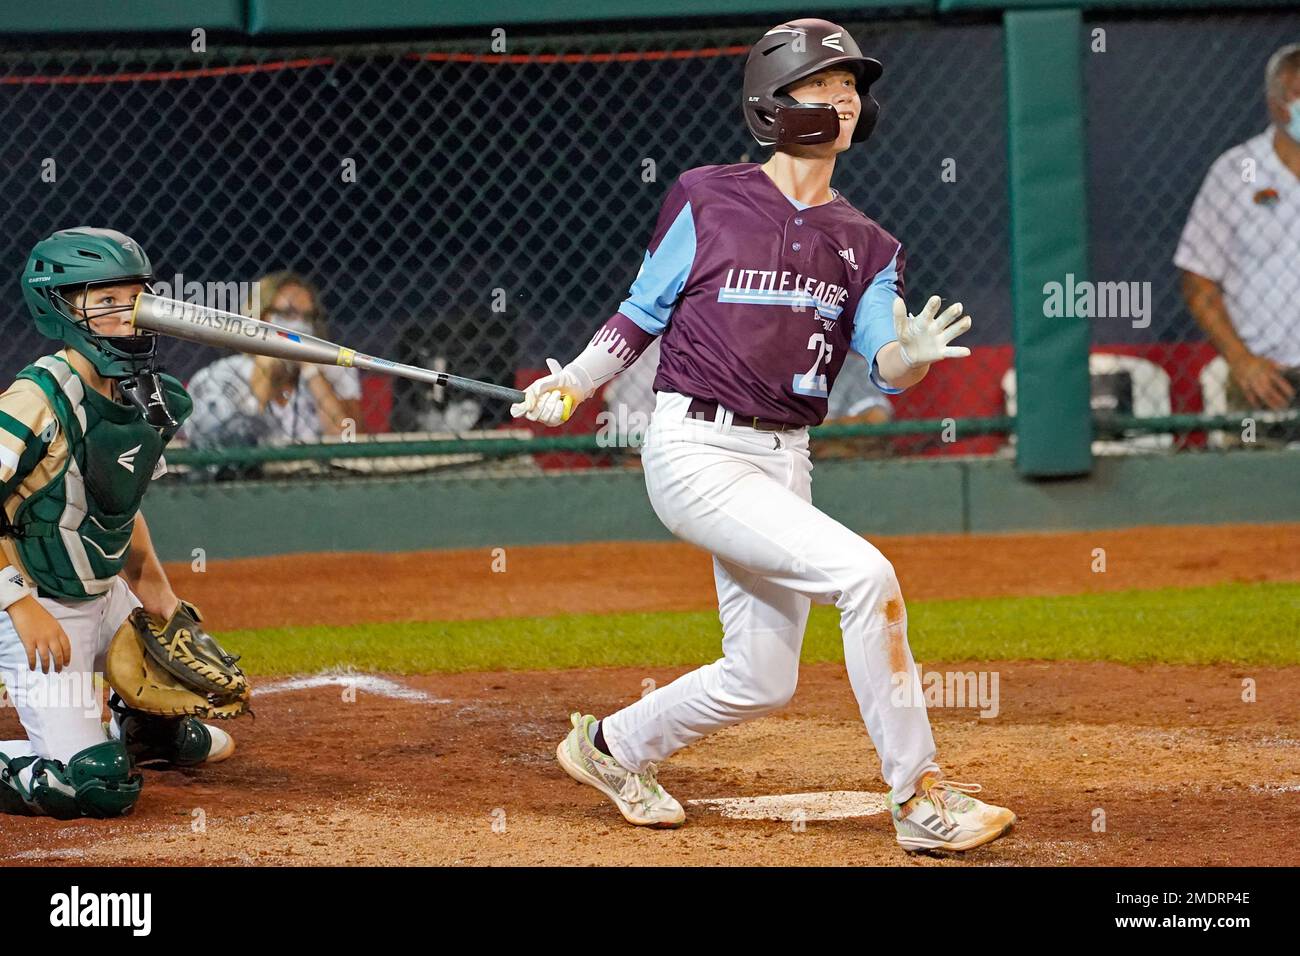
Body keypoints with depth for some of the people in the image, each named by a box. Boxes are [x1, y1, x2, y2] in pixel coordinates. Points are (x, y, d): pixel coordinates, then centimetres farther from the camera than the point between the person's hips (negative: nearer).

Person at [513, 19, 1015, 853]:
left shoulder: (864, 246, 10)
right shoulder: (707, 202, -2)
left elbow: (885, 368, -4)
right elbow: (644, 312, 7)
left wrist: (909, 356, -26)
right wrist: (573, 384, -4)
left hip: (783, 464, 7)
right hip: (696, 451, -7)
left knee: (761, 681, 10)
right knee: (864, 573, -23)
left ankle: (612, 749, 37)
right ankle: (921, 801, -16)